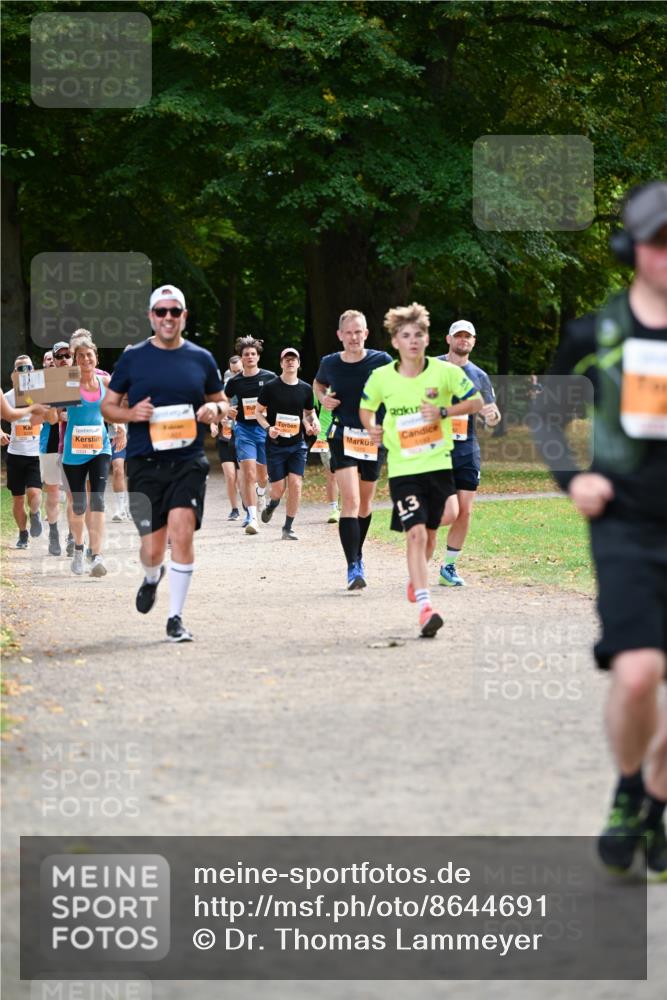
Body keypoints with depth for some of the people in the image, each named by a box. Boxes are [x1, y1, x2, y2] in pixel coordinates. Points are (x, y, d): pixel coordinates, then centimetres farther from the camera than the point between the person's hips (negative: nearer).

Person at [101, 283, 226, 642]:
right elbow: (108, 406, 11)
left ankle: (175, 617, -6)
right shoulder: (132, 358, 5)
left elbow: (221, 402, 19)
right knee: (153, 547, 0)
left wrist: (215, 409, -5)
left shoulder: (201, 359, 8)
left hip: (189, 461, 0)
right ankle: (151, 579, 38)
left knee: (182, 534, -16)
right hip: (144, 464, 0)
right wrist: (131, 413, -10)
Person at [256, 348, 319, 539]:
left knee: (295, 484, -11)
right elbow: (259, 412, 4)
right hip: (275, 444, -2)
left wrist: (313, 423, -4)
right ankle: (271, 506, 36)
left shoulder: (306, 389, 5)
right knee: (279, 488, -2)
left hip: (297, 444, 2)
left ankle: (288, 528, 0)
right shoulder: (270, 387, -4)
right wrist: (268, 428, -15)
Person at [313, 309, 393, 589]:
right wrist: (322, 398, 0)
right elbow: (318, 384, 22)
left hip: (374, 437, 1)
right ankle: (353, 567, -18)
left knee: (365, 502, 15)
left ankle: (358, 554, 38)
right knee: (350, 500, -15)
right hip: (342, 437, -1)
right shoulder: (330, 364, 0)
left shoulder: (381, 361, -7)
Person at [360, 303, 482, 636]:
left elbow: (476, 402, 3)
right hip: (403, 468, -2)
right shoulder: (381, 378, -4)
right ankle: (425, 607, -23)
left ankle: (416, 579, 48)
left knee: (429, 534, 16)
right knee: (415, 533, -17)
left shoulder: (445, 372, -6)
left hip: (438, 464, 2)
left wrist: (444, 412, -12)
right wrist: (372, 428, -6)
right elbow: (365, 407, 15)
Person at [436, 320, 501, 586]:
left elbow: (492, 418, 13)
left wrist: (492, 415, -10)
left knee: (464, 511, 0)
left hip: (467, 449, 4)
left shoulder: (479, 377, 12)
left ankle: (448, 567, 13)